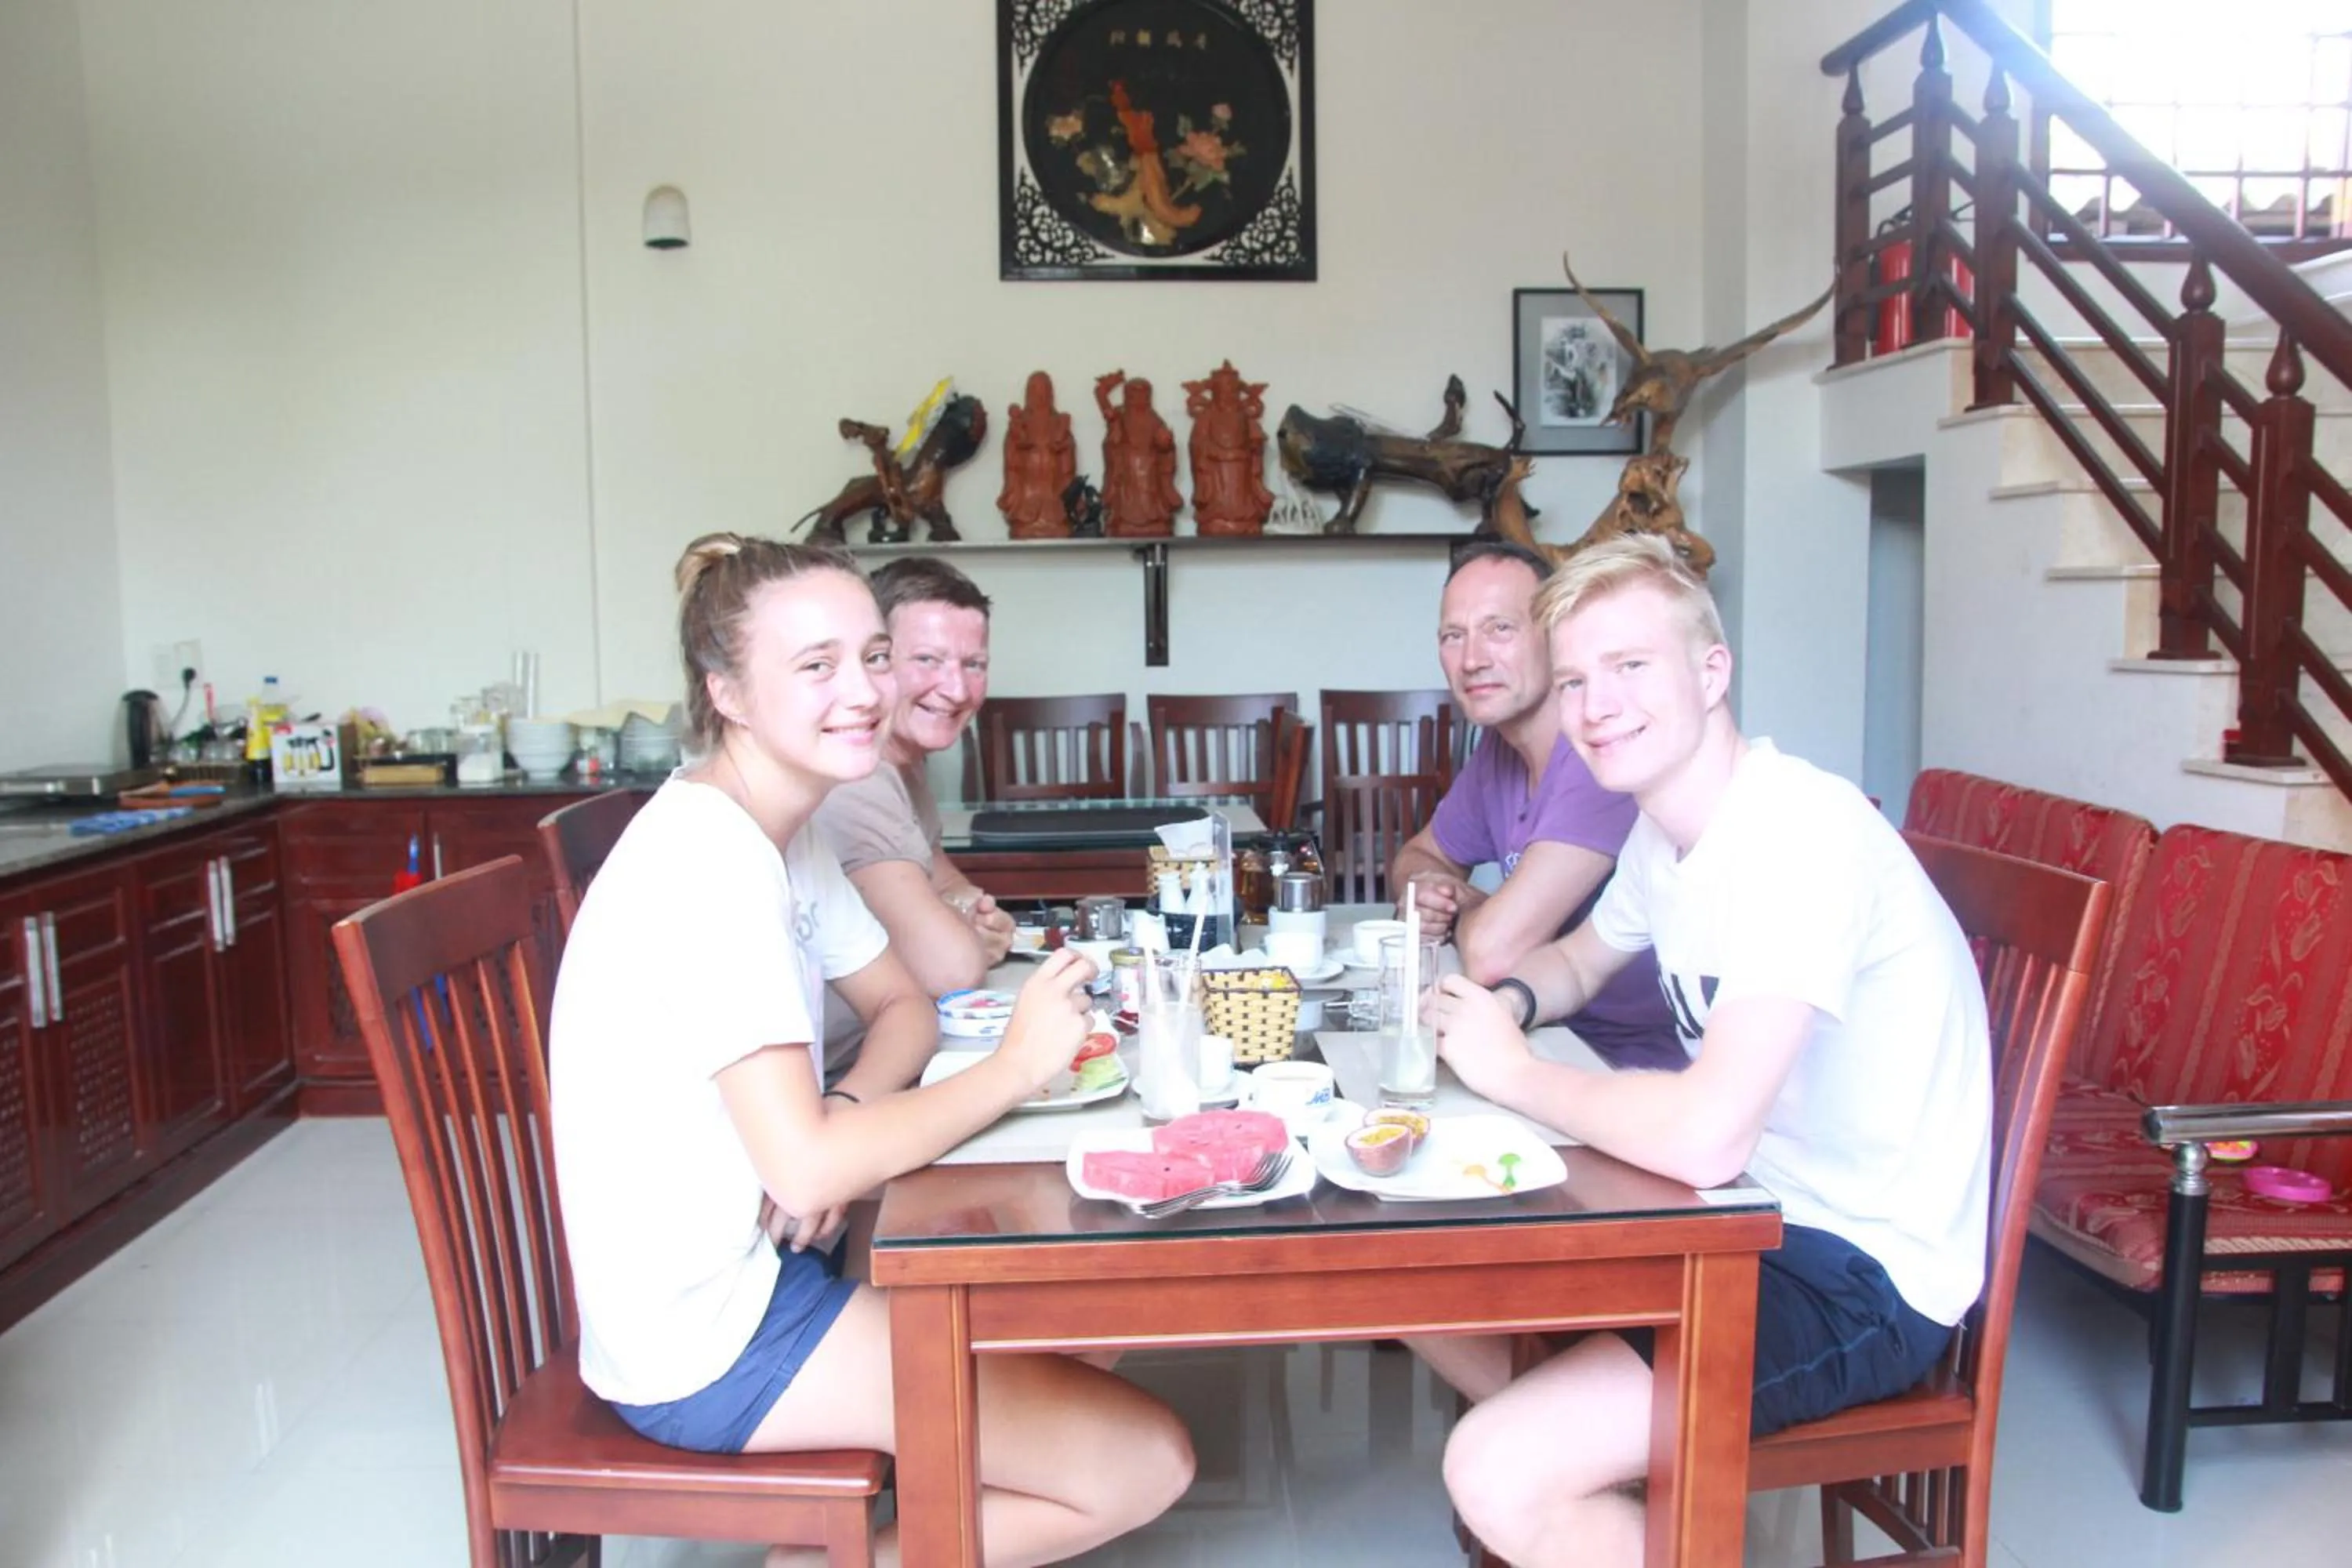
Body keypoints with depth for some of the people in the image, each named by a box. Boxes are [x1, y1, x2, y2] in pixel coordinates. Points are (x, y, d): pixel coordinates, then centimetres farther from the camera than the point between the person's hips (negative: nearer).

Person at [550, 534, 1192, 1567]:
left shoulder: (778, 830, 5)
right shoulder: (708, 860, -24)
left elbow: (904, 1003, 12)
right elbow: (803, 1168, -27)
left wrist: (844, 1121, -9)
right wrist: (1014, 1068, -17)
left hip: (755, 1265, 9)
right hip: (708, 1343, -9)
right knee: (1145, 1462, -7)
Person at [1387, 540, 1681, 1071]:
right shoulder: (1500, 747, 5)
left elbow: (1492, 955, -28)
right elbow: (1419, 853, 20)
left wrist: (1464, 906, -5)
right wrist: (1423, 891, -4)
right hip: (1566, 1041, 7)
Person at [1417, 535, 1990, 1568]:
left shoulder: (1799, 832, -25)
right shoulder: (1668, 826, 3)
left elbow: (1707, 1136, -35)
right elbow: (1580, 957, 23)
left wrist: (1512, 1071, -18)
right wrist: (1508, 1003, -1)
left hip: (1865, 1274, -9)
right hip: (1753, 1212, 9)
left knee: (1497, 1477, -21)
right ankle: (1589, 1479, 23)